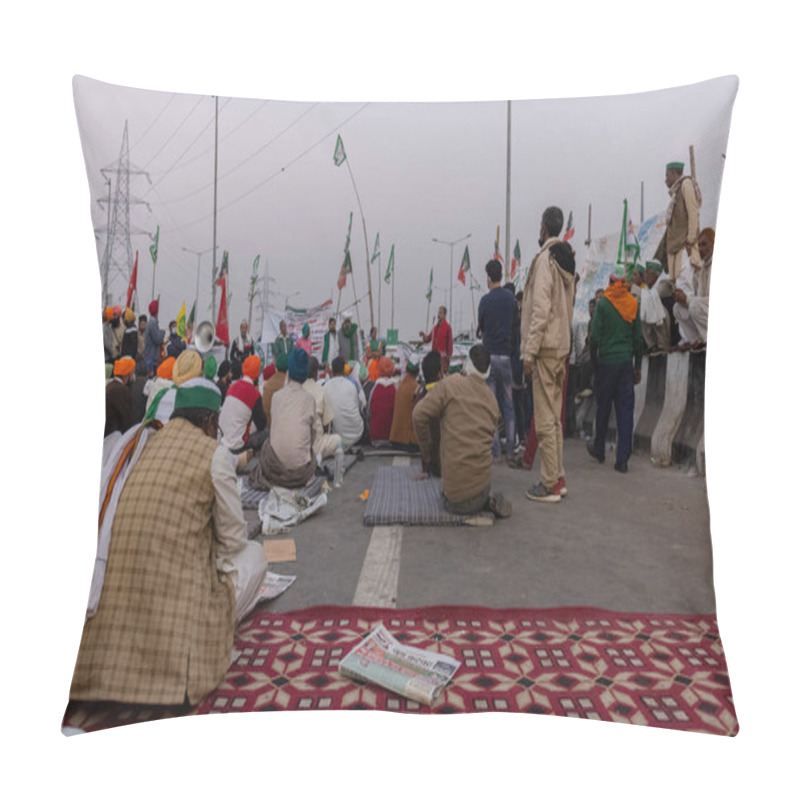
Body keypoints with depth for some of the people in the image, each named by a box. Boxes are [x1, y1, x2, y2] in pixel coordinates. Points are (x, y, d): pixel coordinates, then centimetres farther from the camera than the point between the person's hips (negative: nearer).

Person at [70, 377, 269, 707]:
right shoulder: (214, 452, -5)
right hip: (177, 585, -6)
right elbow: (234, 537, 2)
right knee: (253, 554, 16)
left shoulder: (140, 443, 13)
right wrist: (217, 562, 26)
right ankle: (205, 635, 6)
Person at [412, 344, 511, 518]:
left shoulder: (449, 385, -8)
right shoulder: (492, 399, 7)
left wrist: (426, 451, 2)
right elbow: (490, 436, 12)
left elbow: (419, 415, -13)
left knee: (453, 504, 26)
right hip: (483, 476, 5)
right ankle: (487, 499, 7)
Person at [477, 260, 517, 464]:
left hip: (489, 355, -4)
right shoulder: (511, 298, 5)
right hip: (506, 354, 4)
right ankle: (510, 450, 9)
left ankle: (494, 451, 3)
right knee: (508, 405, 9)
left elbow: (480, 330, 2)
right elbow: (513, 326, 11)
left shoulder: (486, 300, -7)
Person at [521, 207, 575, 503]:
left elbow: (541, 310, -18)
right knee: (554, 417, 14)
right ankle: (558, 478, 21)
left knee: (545, 420, -5)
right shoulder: (566, 260, 17)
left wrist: (529, 352, -16)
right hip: (561, 347, 9)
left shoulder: (545, 258, -10)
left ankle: (550, 485, 1)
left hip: (545, 348, -9)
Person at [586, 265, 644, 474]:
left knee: (603, 408, 10)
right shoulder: (633, 304, 6)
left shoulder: (603, 304, -4)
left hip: (607, 361, -2)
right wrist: (638, 367, 15)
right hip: (627, 362, 2)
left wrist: (593, 360, 5)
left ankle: (599, 450, 26)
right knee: (626, 410, 2)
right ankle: (622, 460, 0)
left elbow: (595, 337, -7)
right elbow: (638, 338, 9)